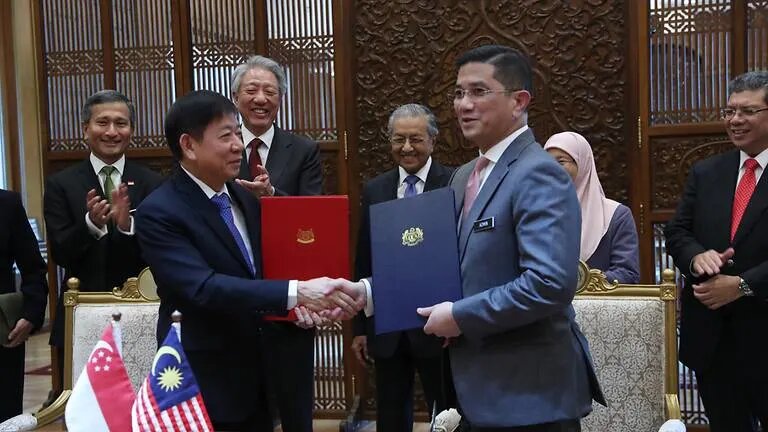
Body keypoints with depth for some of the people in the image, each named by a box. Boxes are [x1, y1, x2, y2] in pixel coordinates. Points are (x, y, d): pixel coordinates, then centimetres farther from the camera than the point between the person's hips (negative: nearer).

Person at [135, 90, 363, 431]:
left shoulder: (244, 197, 6)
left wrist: (294, 297, -10)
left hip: (256, 370, 7)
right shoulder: (159, 212, -17)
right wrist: (295, 292, -34)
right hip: (206, 382, -7)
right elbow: (203, 287, -28)